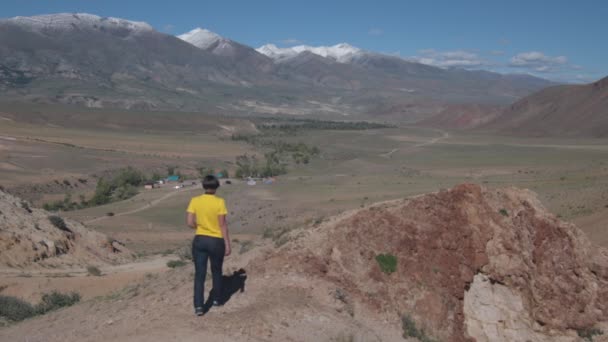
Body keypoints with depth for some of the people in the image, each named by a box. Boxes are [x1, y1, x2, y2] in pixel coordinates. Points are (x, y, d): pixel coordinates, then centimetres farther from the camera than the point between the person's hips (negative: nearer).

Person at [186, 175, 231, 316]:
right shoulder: (219, 202, -12)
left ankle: (198, 306, -3)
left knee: (199, 274, 5)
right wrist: (227, 244, -6)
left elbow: (189, 222, -6)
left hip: (199, 240, 2)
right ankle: (217, 299, 34)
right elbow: (223, 225, -12)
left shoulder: (194, 201, -4)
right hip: (216, 241, -1)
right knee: (216, 271, 19)